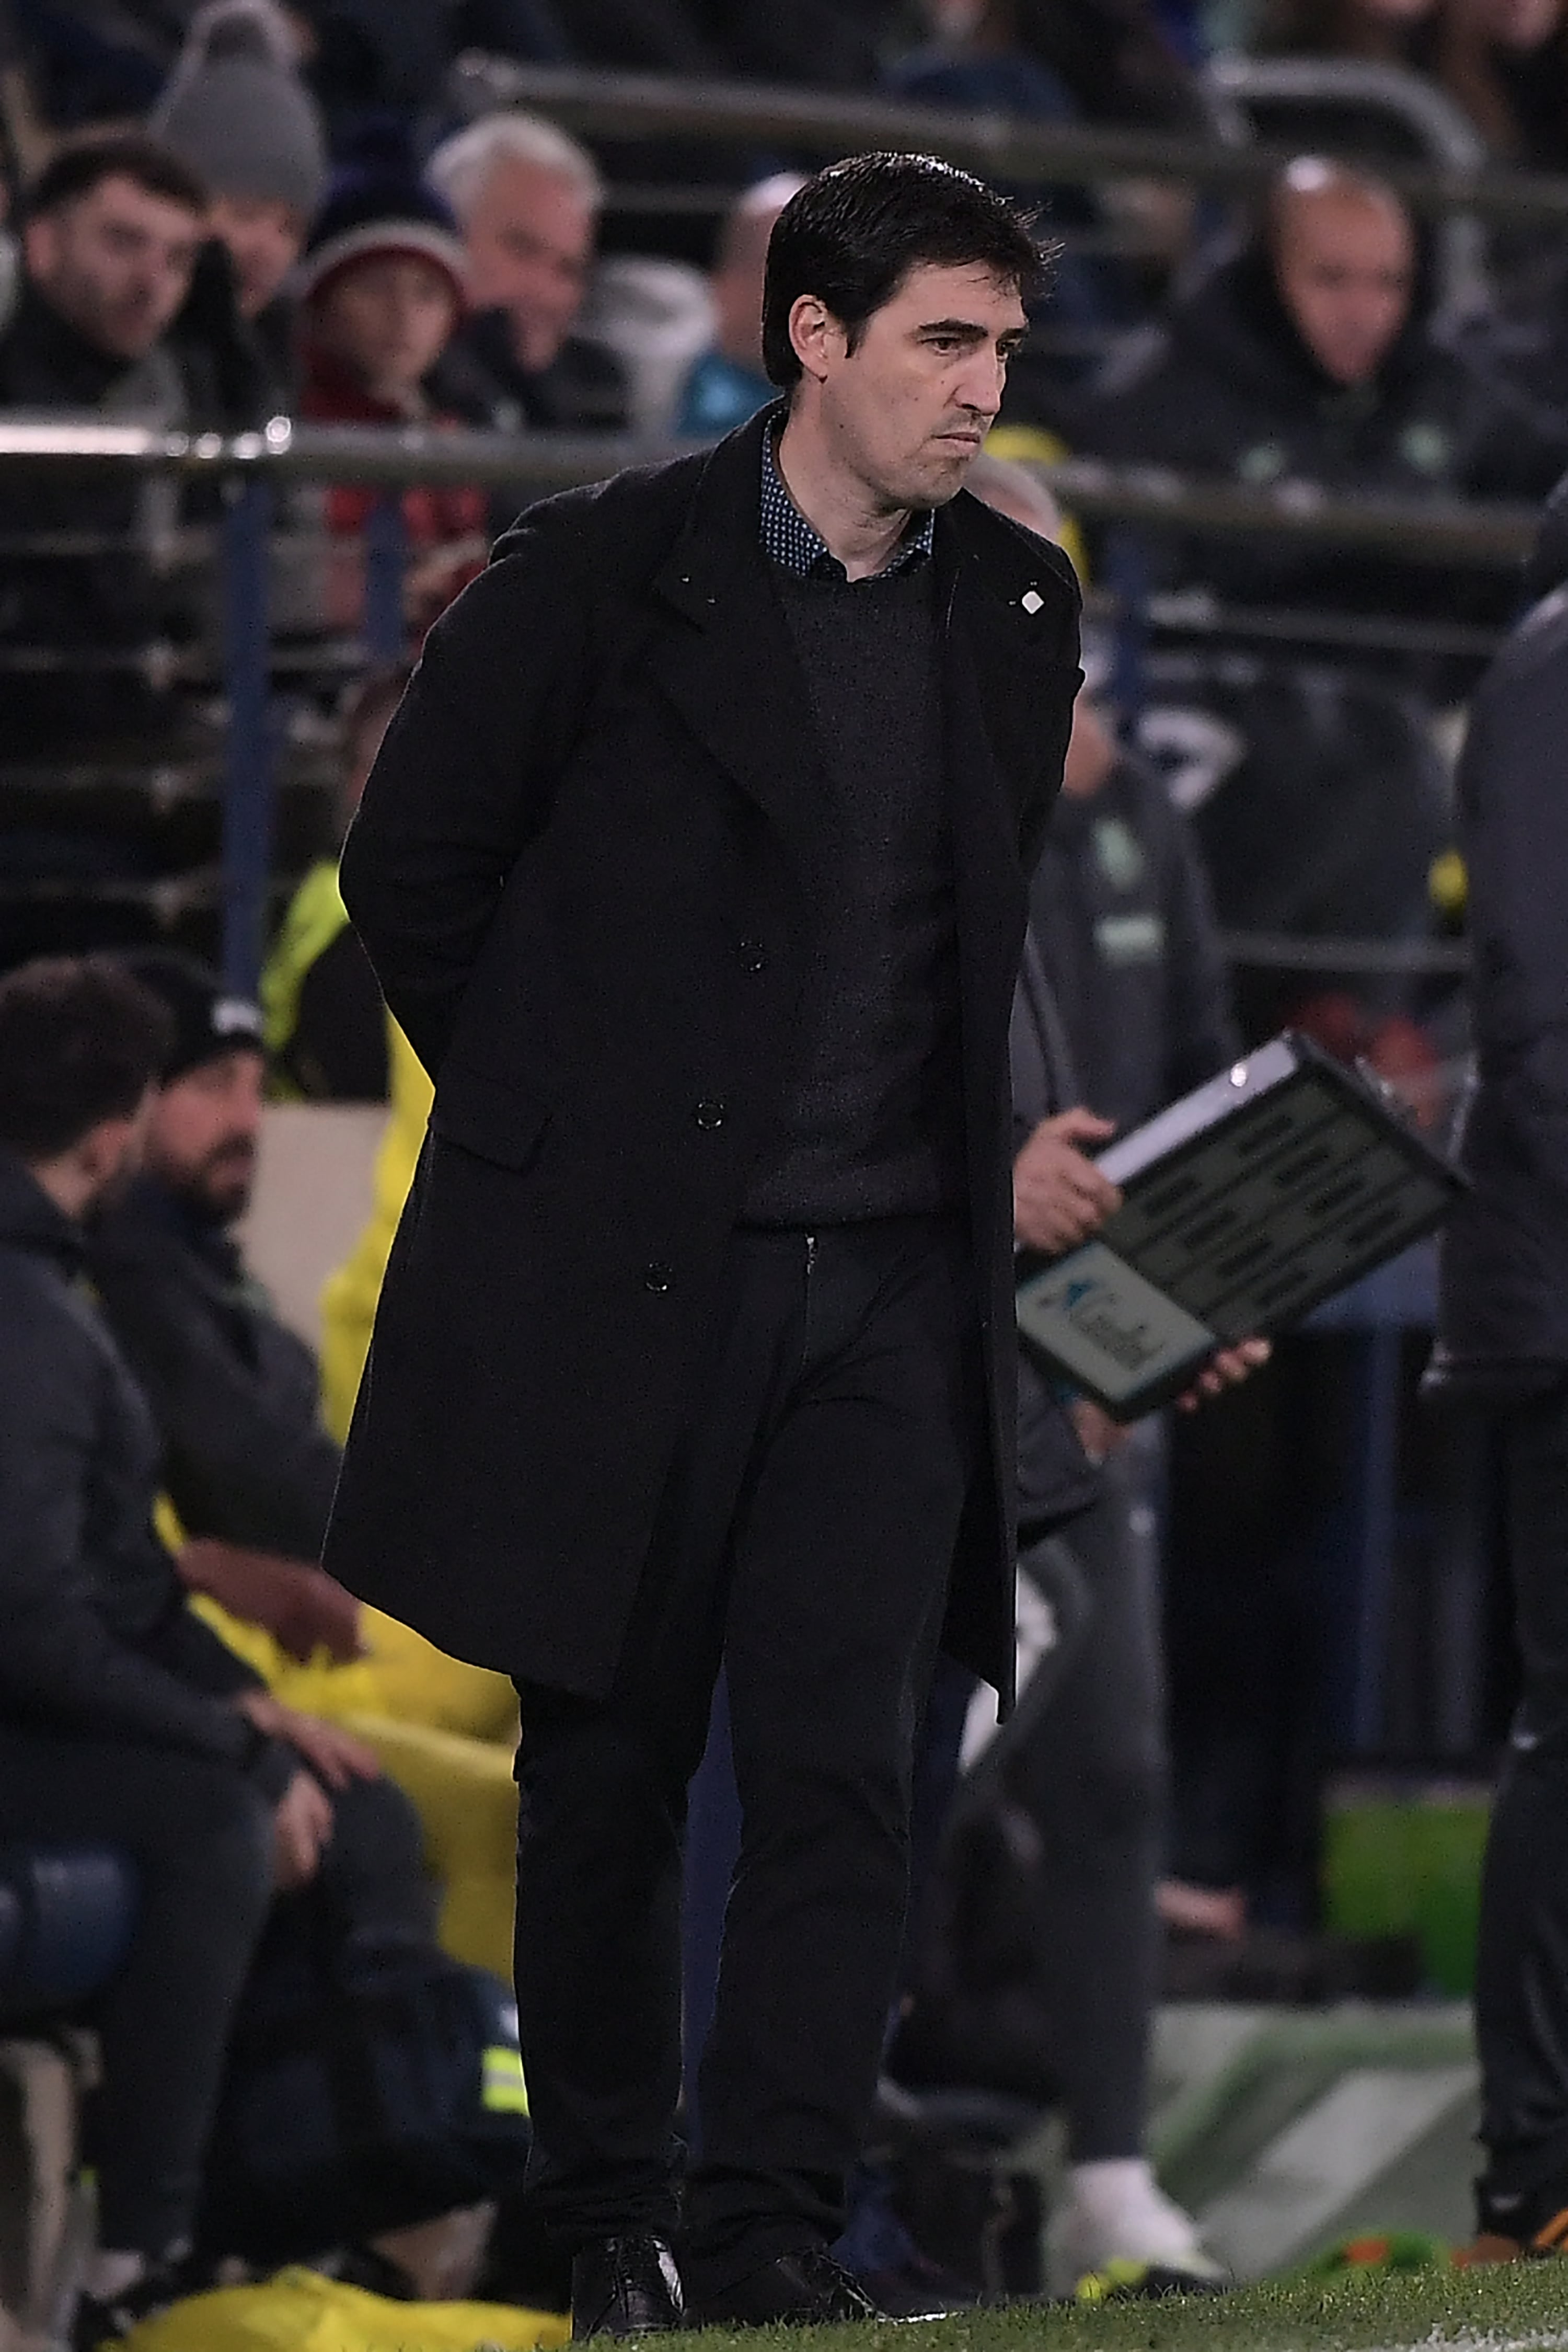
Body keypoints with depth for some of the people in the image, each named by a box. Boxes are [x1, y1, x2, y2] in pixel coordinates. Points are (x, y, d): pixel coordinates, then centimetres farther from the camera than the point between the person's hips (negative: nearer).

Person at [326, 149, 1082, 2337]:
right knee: (610, 1765, 6)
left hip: (885, 1290, 3)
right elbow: (409, 866, 1)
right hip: (623, 1268, -3)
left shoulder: (1018, 609, 7)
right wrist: (552, 1125, 4)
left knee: (841, 1769, -6)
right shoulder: (600, 574, -8)